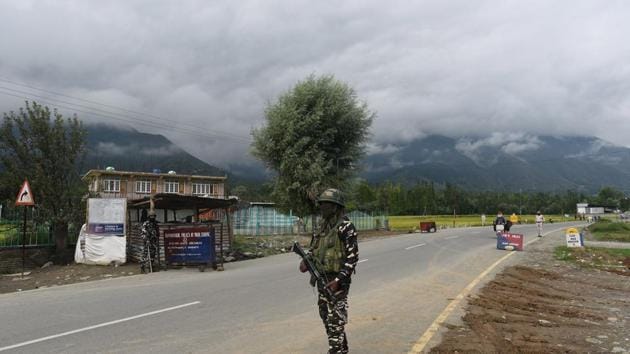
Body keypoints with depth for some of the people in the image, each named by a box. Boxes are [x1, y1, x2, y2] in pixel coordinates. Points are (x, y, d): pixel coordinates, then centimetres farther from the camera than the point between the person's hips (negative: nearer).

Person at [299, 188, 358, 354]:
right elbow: (315, 248, 19)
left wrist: (339, 280, -23)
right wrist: (306, 261, -2)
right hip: (322, 279, 9)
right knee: (326, 317, 17)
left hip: (337, 281, -8)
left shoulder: (346, 227, -14)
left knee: (335, 322, -4)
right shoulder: (323, 226, 11)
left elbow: (352, 257, -17)